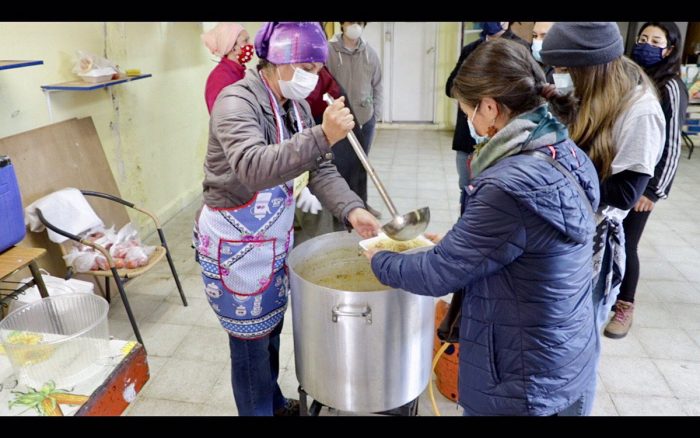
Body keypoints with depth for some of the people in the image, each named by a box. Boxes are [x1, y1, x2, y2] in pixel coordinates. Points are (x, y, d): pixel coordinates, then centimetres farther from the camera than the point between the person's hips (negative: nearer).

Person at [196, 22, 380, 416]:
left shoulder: (297, 106, 2)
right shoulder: (236, 102, -22)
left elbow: (321, 169, -1)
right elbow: (255, 168, -39)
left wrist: (352, 209, -17)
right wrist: (322, 136, -48)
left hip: (275, 236, 8)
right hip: (236, 243, -7)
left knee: (272, 327, 23)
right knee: (252, 338, 9)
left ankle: (274, 402, 45)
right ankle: (257, 410, 33)